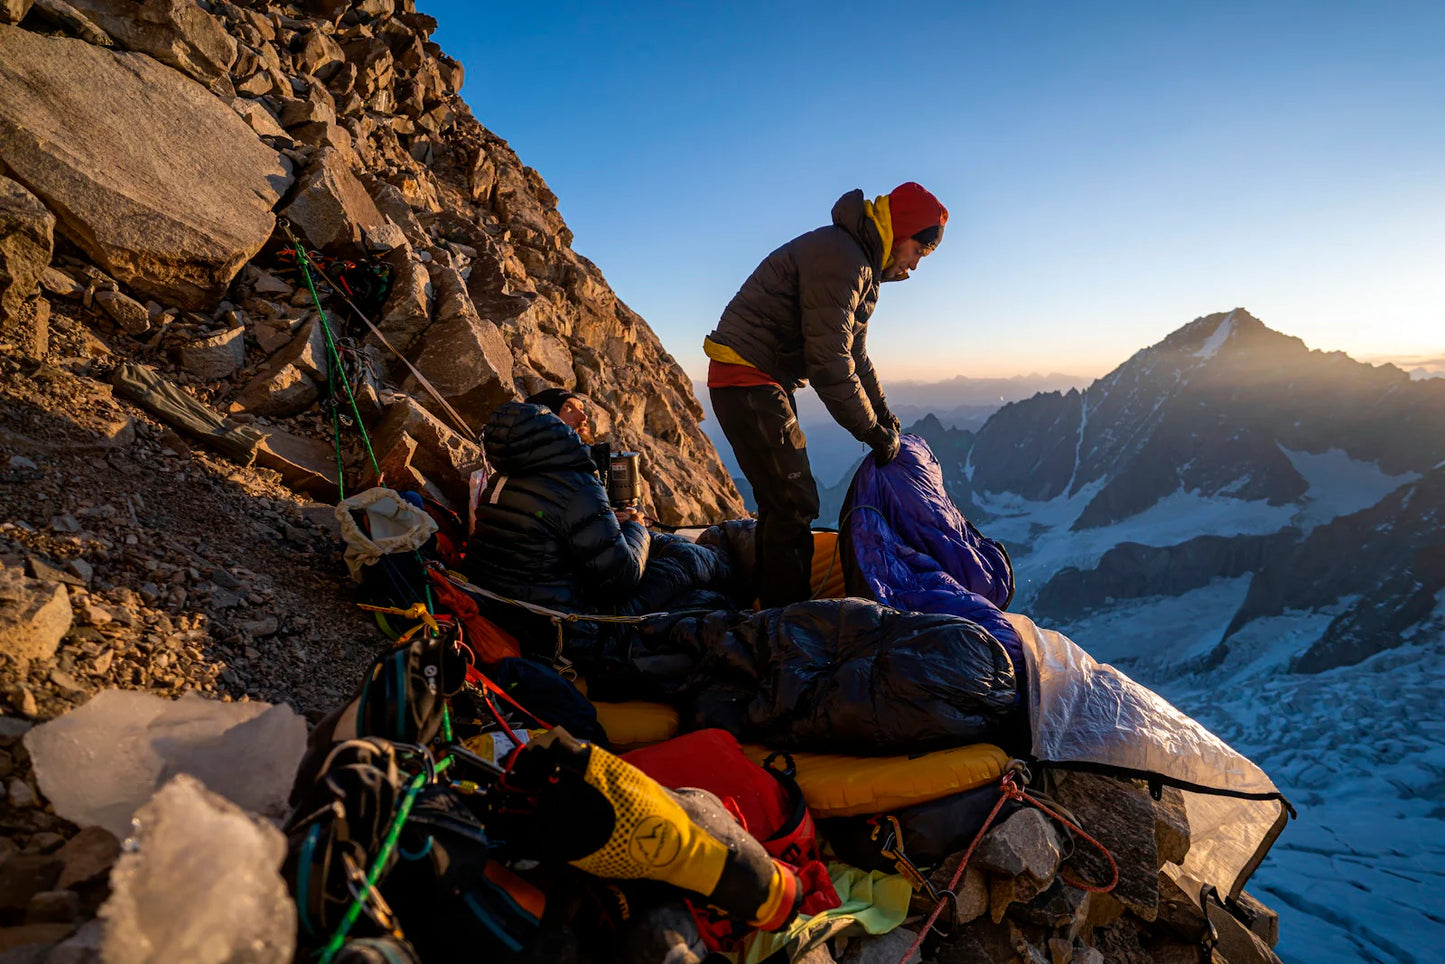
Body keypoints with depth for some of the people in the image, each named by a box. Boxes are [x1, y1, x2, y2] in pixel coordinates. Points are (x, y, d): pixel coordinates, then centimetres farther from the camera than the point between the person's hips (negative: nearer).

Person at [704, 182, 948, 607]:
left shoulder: (861, 265, 16)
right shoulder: (840, 259, -18)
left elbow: (854, 352, 24)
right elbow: (829, 362, -23)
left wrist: (883, 413, 18)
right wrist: (872, 431, -14)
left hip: (768, 381, 11)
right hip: (746, 378, -11)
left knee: (780, 500, 13)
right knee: (794, 501, -11)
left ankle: (772, 603, 23)